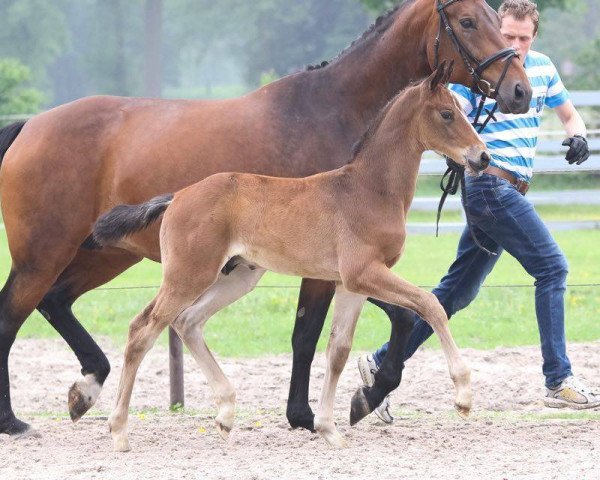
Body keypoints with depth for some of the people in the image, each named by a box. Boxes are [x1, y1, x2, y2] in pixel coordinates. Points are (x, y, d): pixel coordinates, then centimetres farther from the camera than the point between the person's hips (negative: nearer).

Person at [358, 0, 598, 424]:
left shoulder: (542, 68, 13)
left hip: (511, 192, 8)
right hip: (492, 186, -8)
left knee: (457, 292, 9)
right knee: (552, 267, -12)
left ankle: (382, 362, 15)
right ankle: (559, 382, -11)